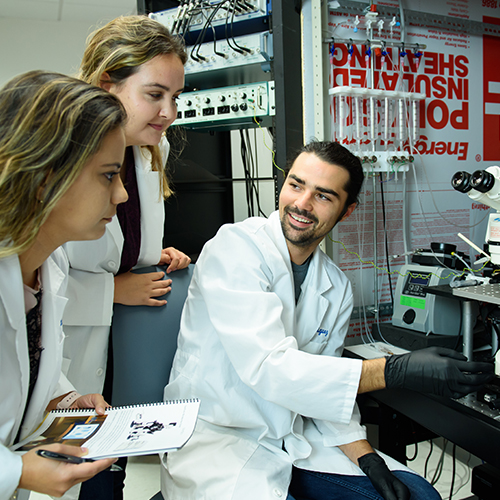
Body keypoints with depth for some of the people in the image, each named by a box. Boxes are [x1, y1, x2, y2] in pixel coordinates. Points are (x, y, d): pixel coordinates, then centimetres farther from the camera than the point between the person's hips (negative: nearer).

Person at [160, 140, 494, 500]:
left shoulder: (338, 287, 4)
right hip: (216, 439, -5)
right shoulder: (234, 248, -17)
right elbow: (266, 366, -28)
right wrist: (395, 371, -31)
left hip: (294, 441, 6)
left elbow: (324, 383, 10)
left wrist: (365, 456, -5)